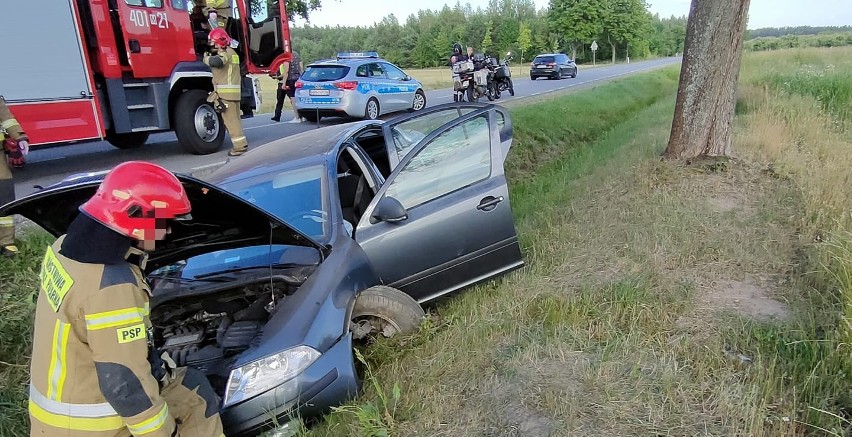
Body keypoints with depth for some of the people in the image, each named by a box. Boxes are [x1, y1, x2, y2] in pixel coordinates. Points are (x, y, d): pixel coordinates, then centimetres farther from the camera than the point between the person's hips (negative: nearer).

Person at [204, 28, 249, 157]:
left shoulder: (226, 53, -10)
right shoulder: (230, 52, 22)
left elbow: (216, 61, -30)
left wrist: (206, 57, -12)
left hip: (226, 92, -10)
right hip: (233, 92, 10)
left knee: (230, 119, -9)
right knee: (234, 118, 14)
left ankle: (240, 146, -9)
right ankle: (241, 144, 18)